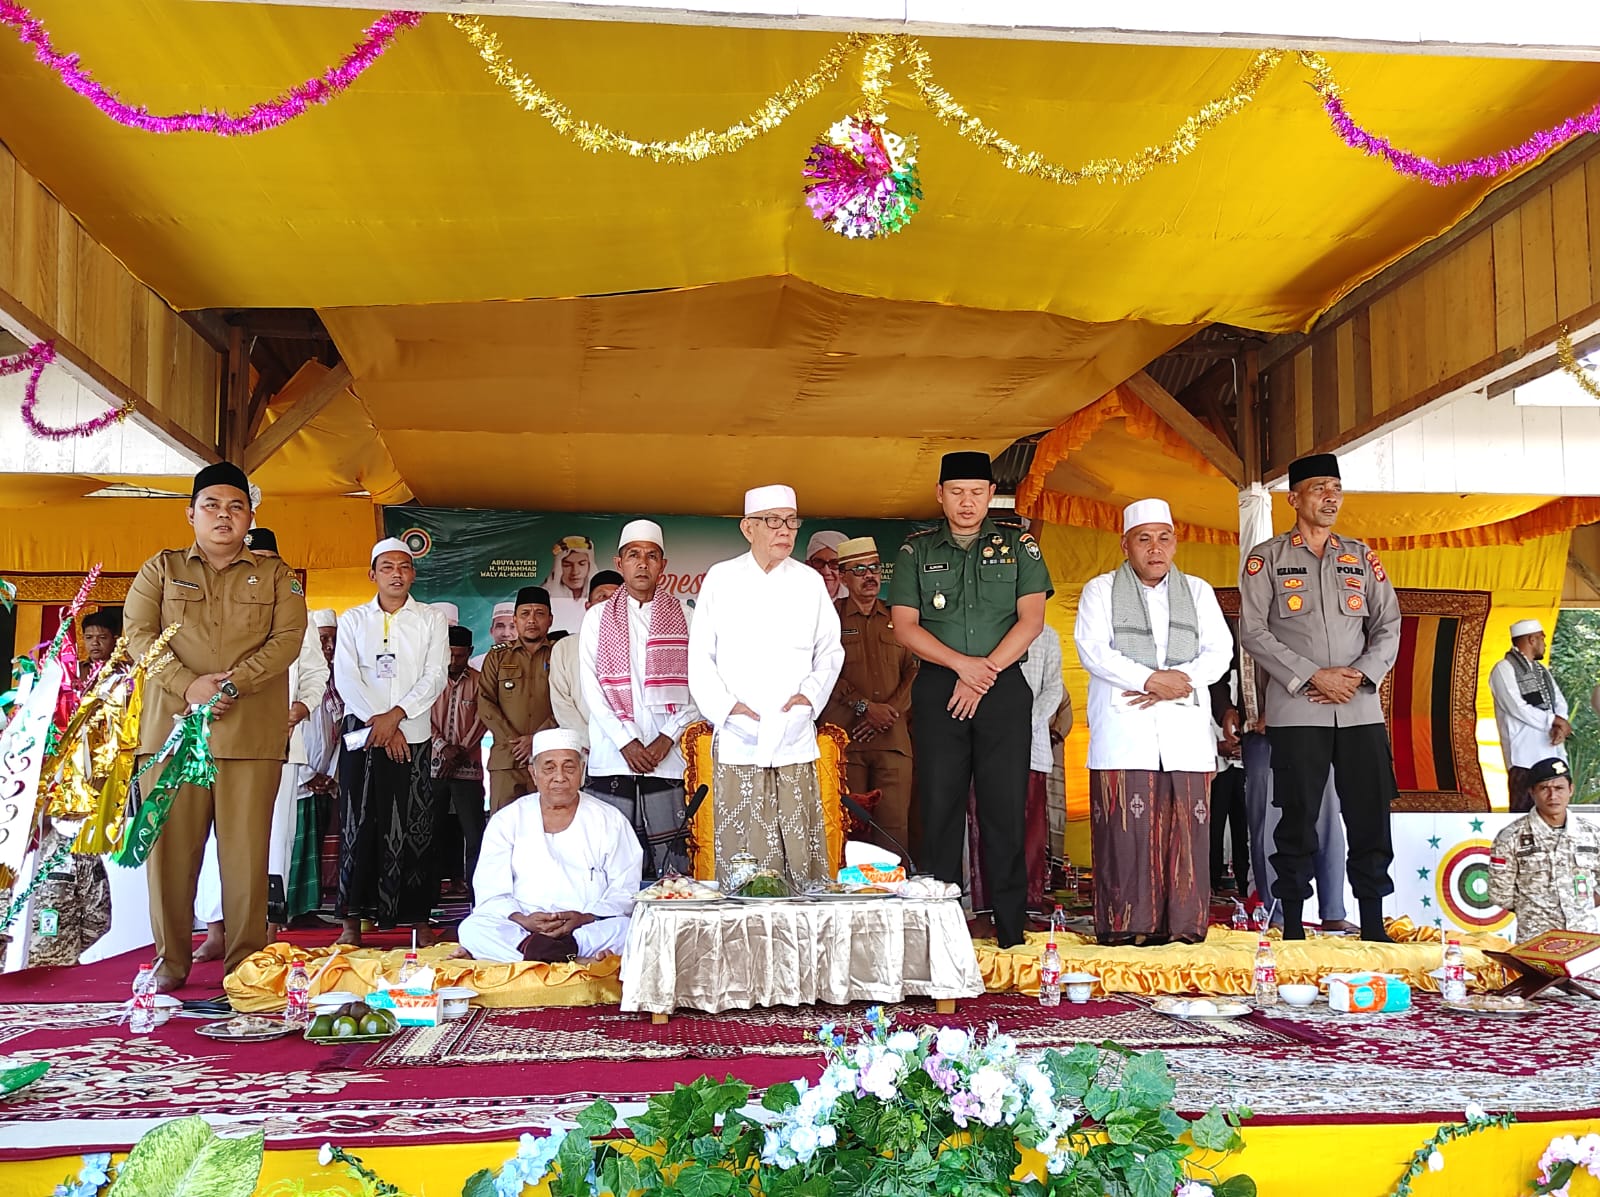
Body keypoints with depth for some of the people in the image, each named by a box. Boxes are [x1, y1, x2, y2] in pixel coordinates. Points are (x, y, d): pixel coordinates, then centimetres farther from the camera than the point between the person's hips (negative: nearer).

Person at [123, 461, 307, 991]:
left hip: (251, 733, -1)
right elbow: (139, 634, 4)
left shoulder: (276, 577, 14)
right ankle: (171, 960, 10)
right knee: (170, 844, 0)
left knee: (247, 847, -4)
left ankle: (245, 960, 3)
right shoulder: (160, 570, 16)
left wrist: (232, 684, -14)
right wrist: (189, 685, -12)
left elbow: (287, 639, 1)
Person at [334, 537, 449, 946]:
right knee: (358, 826, 0)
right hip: (362, 736, 1)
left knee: (414, 830, -2)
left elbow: (435, 677, -1)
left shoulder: (431, 620, 9)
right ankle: (352, 921, 6)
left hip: (413, 739, -1)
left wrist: (395, 715, -13)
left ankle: (419, 921, 1)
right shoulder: (352, 620, 11)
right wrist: (379, 724, -10)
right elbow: (345, 677, 0)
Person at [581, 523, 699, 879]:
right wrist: (626, 741, -7)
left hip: (666, 758, 0)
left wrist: (667, 738, -7)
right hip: (611, 759, 0)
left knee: (671, 869, -3)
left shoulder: (682, 617, 10)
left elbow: (696, 687, 4)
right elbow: (590, 687, 3)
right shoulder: (598, 617, 10)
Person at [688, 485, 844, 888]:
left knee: (801, 848, -2)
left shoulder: (810, 582, 11)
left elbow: (831, 651, 15)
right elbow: (699, 658, 5)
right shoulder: (721, 578, 6)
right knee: (743, 853, -3)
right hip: (738, 742, -1)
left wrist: (811, 694, -2)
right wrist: (726, 707, -8)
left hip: (795, 740, 2)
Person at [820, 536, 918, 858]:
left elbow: (913, 670, 12)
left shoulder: (897, 618, 19)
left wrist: (890, 710, -4)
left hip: (893, 737, 2)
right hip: (845, 736, -2)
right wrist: (865, 706, -9)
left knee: (895, 824, -6)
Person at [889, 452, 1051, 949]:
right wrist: (962, 663, -10)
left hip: (1005, 689, 0)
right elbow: (904, 625, 2)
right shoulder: (917, 550, 10)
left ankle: (1011, 929, 5)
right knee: (939, 806, 0)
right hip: (938, 689, 1)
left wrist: (985, 672, -9)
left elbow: (1031, 620, 0)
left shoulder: (1017, 544, 8)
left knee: (1005, 809, -1)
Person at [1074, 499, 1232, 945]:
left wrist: (1178, 683, -9)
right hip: (1122, 731, -2)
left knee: (1186, 827, -3)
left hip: (1185, 728, 2)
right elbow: (1092, 650, -3)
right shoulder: (1100, 590, 12)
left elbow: (1219, 651, 9)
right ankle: (1126, 925, -4)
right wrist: (1150, 679, -13)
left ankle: (1184, 924, 3)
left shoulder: (1198, 591, 20)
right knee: (1125, 827, -8)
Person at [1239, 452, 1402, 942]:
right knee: (1298, 821, 1)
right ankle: (1292, 928, 9)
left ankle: (1373, 927, 11)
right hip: (1296, 711, -3)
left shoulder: (1361, 557, 15)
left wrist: (1361, 674, -7)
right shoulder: (1266, 558, 4)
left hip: (1361, 709, 3)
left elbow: (1388, 625, 10)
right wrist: (1312, 677, -11)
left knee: (1371, 819, 2)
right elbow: (1253, 631, -3)